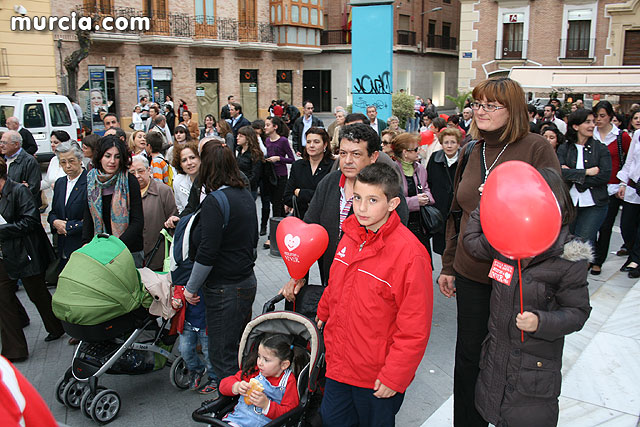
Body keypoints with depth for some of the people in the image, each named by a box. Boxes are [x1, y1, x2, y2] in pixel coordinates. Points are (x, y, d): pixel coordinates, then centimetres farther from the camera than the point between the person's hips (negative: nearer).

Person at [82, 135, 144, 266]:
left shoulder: (130, 181, -10)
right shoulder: (91, 179, 3)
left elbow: (138, 222, -12)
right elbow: (88, 216, 10)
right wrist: (86, 243, -4)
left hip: (130, 249, -3)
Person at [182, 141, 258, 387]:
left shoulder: (214, 201, -19)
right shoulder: (245, 195, 6)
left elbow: (207, 254, -21)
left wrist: (190, 288, -9)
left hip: (225, 288, -9)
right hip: (247, 281, 9)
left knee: (222, 354, 5)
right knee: (239, 346, 21)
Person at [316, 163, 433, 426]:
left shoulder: (410, 253, -23)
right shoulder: (351, 235, -2)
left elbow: (415, 328, -19)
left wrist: (393, 377, -17)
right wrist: (323, 313, 25)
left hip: (376, 378, -6)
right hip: (339, 364, 6)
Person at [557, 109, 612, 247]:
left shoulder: (601, 148, 3)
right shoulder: (563, 148, 4)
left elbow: (605, 176, -8)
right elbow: (560, 172, -12)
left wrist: (574, 176, -10)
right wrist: (586, 172, -13)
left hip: (594, 205, -1)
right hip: (569, 203, 1)